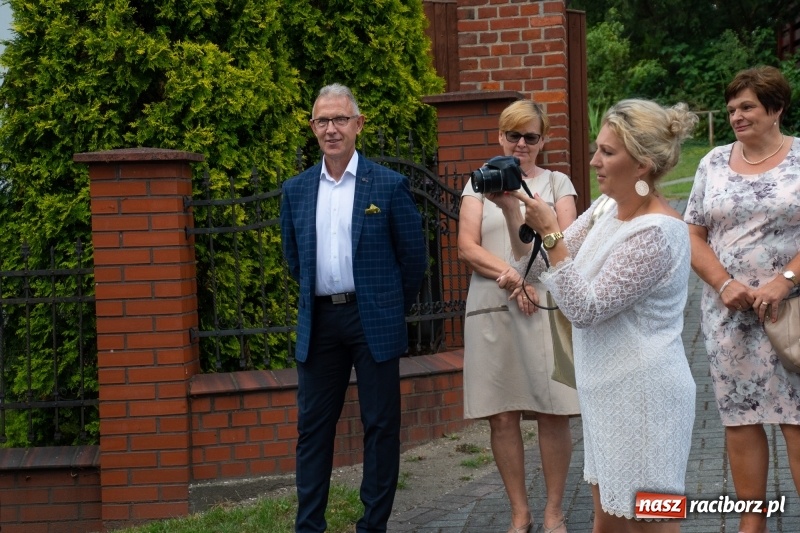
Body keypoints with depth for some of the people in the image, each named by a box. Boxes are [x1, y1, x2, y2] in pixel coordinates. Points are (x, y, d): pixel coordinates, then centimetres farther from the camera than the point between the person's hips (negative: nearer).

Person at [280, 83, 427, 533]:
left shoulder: (389, 185, -4)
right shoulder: (296, 190, 6)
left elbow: (414, 255, 2)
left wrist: (394, 306, 8)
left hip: (374, 321, -3)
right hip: (319, 322, 3)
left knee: (381, 426, 3)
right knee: (313, 426, 6)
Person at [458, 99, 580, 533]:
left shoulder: (557, 183, 11)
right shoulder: (480, 184, 11)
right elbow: (467, 247, 1)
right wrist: (513, 277, -12)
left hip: (547, 306, -1)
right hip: (492, 311, 1)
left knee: (553, 413, -2)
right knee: (502, 416, 1)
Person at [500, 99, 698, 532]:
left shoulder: (656, 232, -20)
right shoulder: (604, 210, 7)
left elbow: (584, 309, -22)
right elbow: (538, 267, 10)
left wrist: (550, 232, -22)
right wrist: (512, 213, -3)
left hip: (642, 396, -9)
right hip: (609, 393, 9)